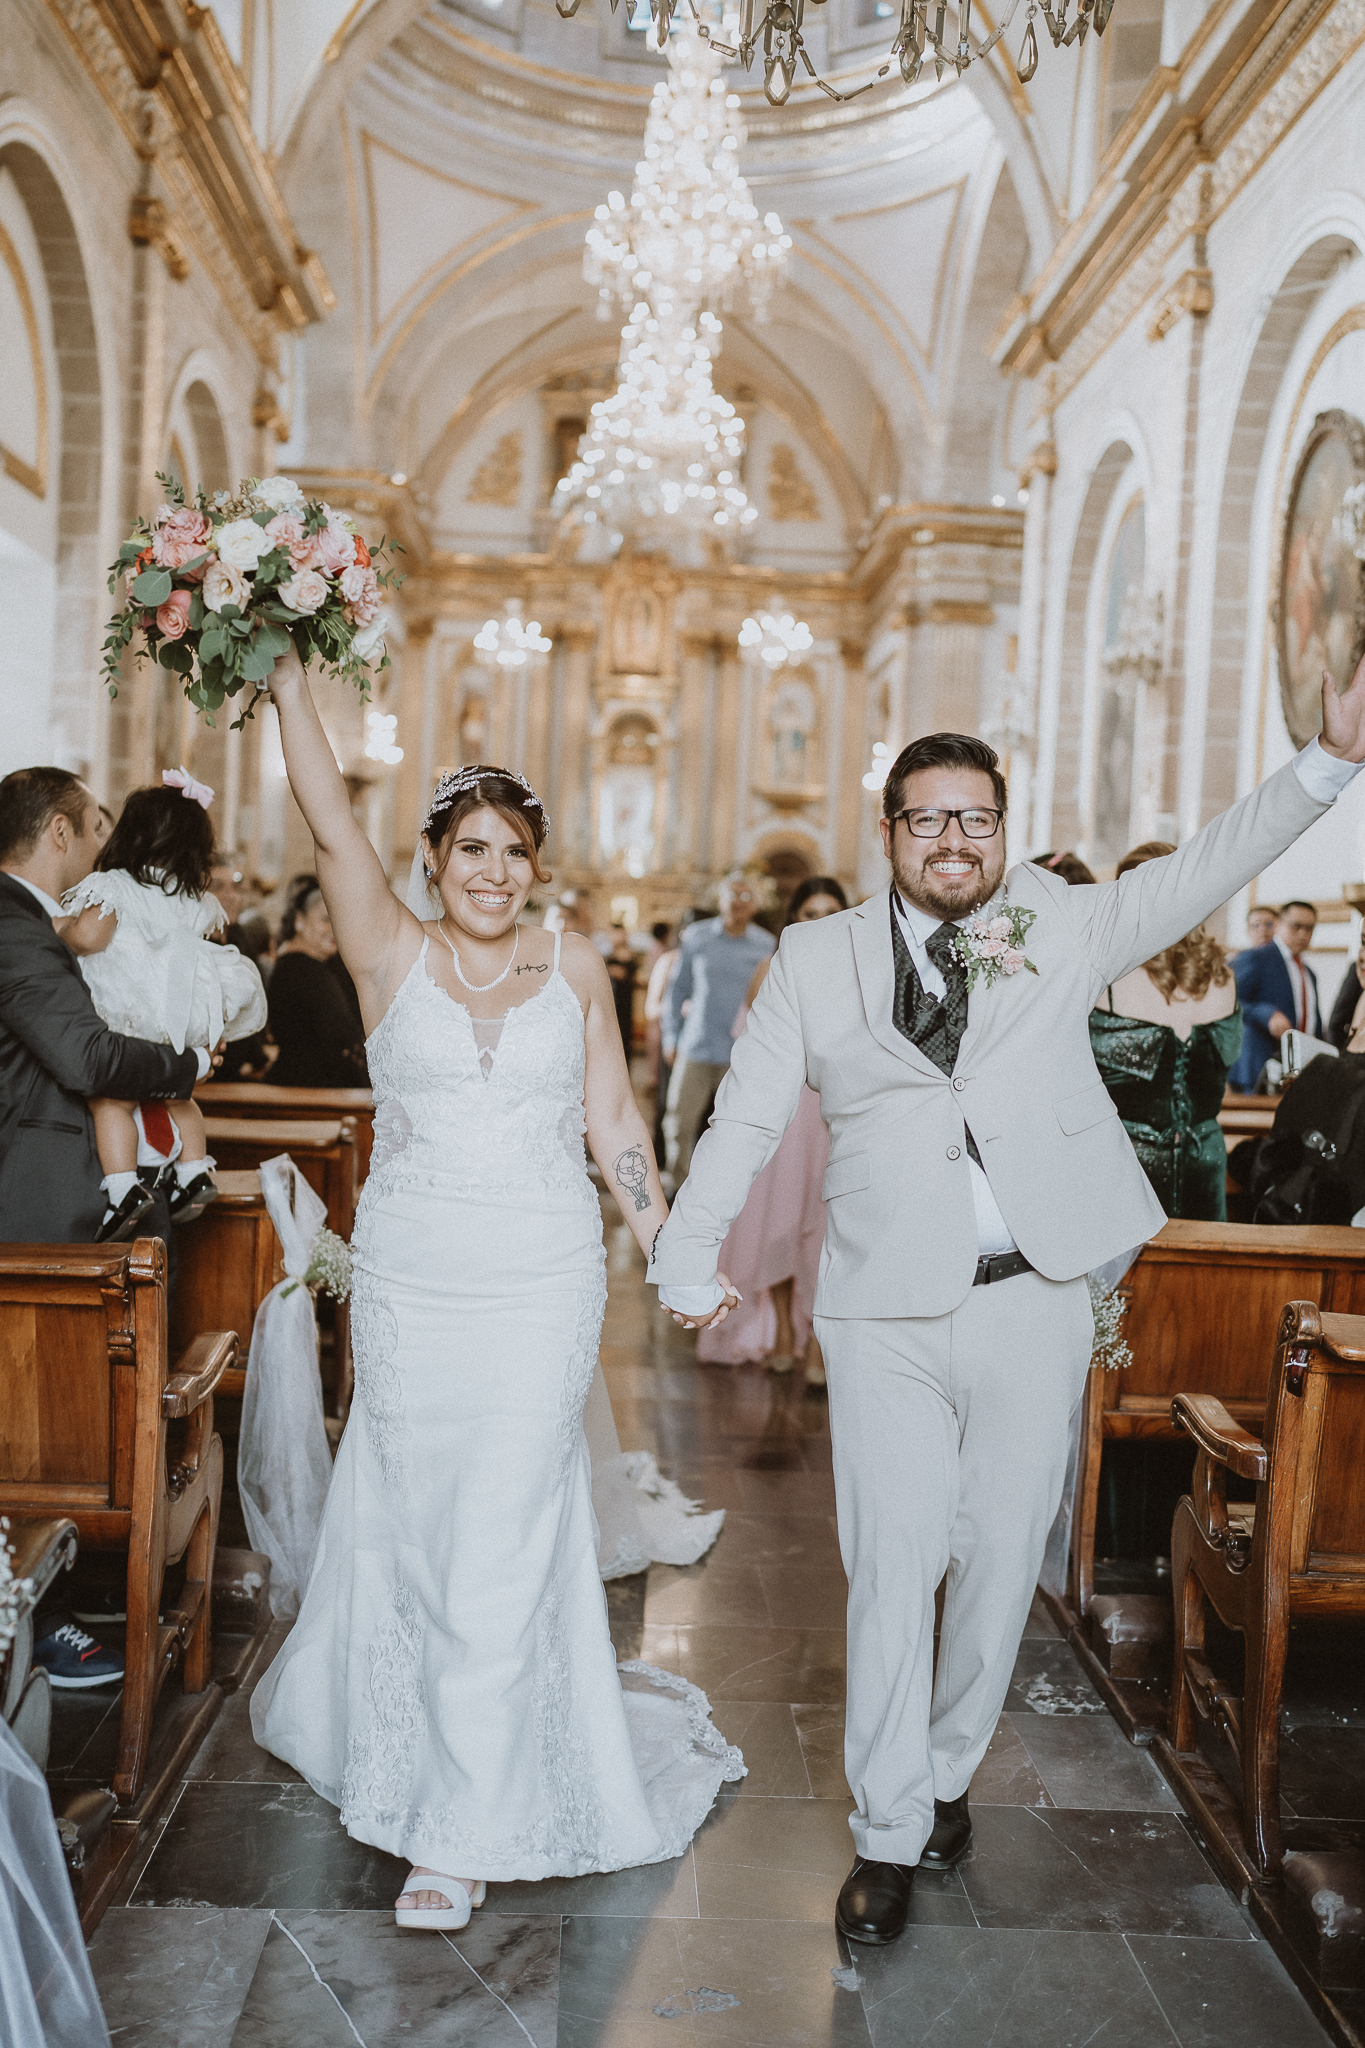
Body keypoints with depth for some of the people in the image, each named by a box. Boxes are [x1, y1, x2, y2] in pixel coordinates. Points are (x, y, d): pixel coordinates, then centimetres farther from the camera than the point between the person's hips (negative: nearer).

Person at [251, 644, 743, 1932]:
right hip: (408, 1280, 0)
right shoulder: (391, 954, -1)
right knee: (414, 1527, 13)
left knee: (504, 1543, 2)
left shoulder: (573, 967, 3)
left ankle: (465, 1827, 16)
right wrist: (284, 671, -15)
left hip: (544, 1283, 0)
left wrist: (674, 1251, 4)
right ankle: (407, 1746, 41)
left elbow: (613, 1122, 6)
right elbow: (327, 814, -11)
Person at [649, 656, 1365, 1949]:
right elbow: (744, 1120, 6)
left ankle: (948, 1774, 35)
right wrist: (688, 1258, 0)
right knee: (892, 1566, 2)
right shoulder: (817, 958, 6)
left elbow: (1202, 873, 6)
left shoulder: (1059, 928, 8)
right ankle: (888, 1837, 18)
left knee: (999, 1560, 12)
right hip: (887, 1311, -1)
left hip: (1033, 1300, 1)